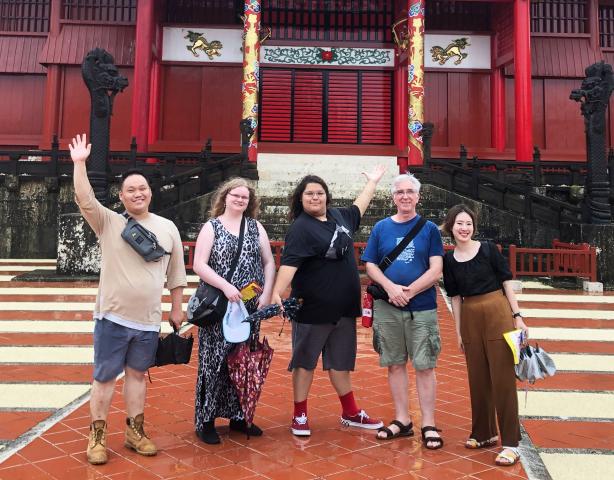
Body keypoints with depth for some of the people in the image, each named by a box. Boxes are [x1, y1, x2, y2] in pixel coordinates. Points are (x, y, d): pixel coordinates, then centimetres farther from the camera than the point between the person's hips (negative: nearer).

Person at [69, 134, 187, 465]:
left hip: (148, 320, 2)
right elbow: (84, 200, -17)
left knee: (137, 374, 14)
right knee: (105, 377, 6)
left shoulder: (168, 228, 4)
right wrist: (80, 163, -23)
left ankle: (135, 432, 27)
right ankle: (97, 436, 20)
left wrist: (177, 309, 8)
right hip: (112, 316, -2)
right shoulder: (109, 223, -1)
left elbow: (176, 273, 8)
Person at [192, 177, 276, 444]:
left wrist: (267, 294, -2)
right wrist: (225, 286, -19)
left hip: (250, 308, 4)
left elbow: (268, 262, 11)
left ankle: (238, 416, 23)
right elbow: (199, 265, -8)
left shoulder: (255, 227, 10)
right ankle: (205, 420, 11)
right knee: (215, 361, -1)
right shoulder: (211, 227, 0)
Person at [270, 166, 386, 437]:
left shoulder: (339, 217, 8)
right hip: (312, 309, -7)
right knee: (305, 361, 7)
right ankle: (300, 415, 20)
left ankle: (350, 413, 30)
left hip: (343, 308, 7)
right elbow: (289, 263, -28)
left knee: (340, 362, 18)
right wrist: (276, 294, -41)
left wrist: (373, 181, 42)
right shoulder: (301, 228, -14)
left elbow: (358, 208, 30)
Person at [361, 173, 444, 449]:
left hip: (422, 308, -2)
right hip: (387, 308, 2)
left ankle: (428, 424, 12)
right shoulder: (381, 228, 7)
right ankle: (402, 421, 22)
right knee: (395, 364, 9)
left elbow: (436, 270, -5)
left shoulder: (429, 229, 2)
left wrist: (408, 292, -14)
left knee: (424, 366, 1)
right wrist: (390, 287, -13)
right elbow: (370, 266, 4)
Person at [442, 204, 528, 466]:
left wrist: (517, 316, -5)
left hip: (498, 315, -3)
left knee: (502, 379, -2)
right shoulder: (449, 260, 5)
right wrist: (458, 331, 9)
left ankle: (510, 443, 5)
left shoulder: (489, 249, -3)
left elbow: (506, 282, -1)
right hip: (470, 319, 4)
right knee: (478, 379, 11)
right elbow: (456, 298, 9)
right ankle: (484, 433, 27)